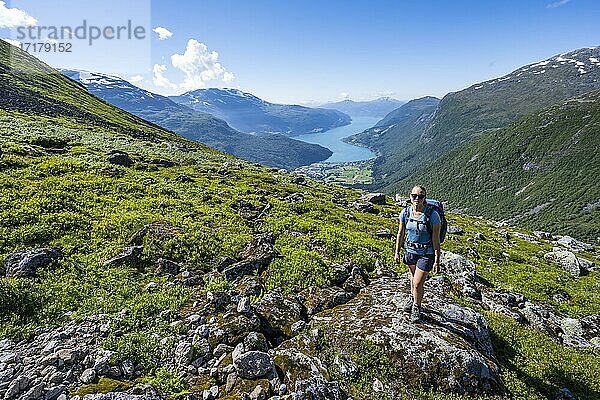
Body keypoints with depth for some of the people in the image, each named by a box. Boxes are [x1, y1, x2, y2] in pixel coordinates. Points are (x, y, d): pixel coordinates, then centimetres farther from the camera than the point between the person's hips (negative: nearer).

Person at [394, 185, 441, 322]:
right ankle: (413, 298, 53)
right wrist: (397, 252, 4)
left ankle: (416, 307, 28)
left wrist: (436, 261, -14)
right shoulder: (405, 212, -10)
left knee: (418, 283, -1)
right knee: (414, 277, 26)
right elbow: (400, 234, 2)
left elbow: (436, 239, -16)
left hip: (426, 253, -4)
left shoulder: (432, 215, -21)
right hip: (410, 250, 4)